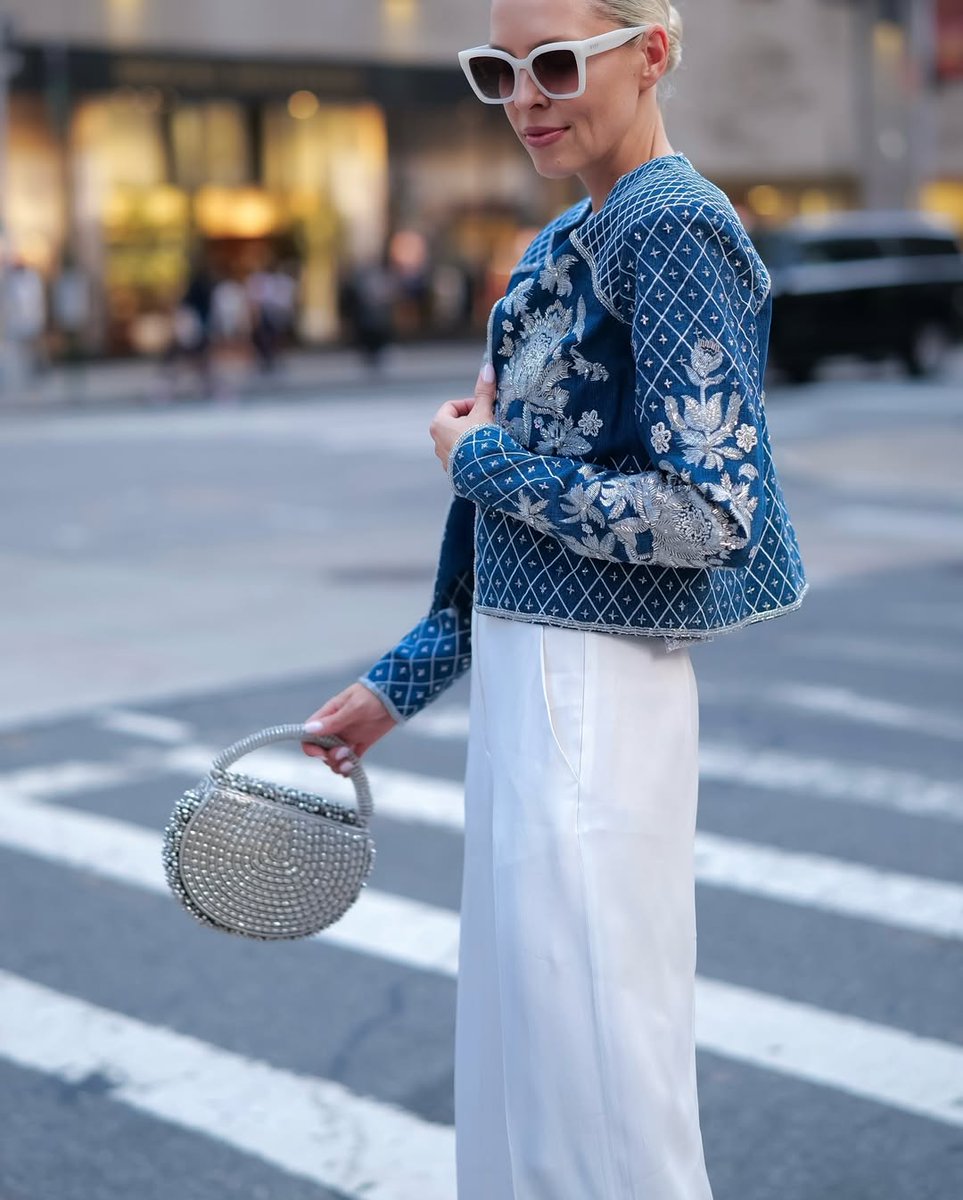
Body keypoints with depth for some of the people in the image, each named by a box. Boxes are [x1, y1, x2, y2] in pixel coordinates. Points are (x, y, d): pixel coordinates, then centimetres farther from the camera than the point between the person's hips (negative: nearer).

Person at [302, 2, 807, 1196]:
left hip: (594, 696, -9)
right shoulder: (563, 245, 13)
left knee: (592, 1080, 1)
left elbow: (707, 517, -22)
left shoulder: (675, 227, -15)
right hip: (520, 683, 9)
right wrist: (401, 680, 18)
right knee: (513, 1060, 20)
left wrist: (482, 461, -12)